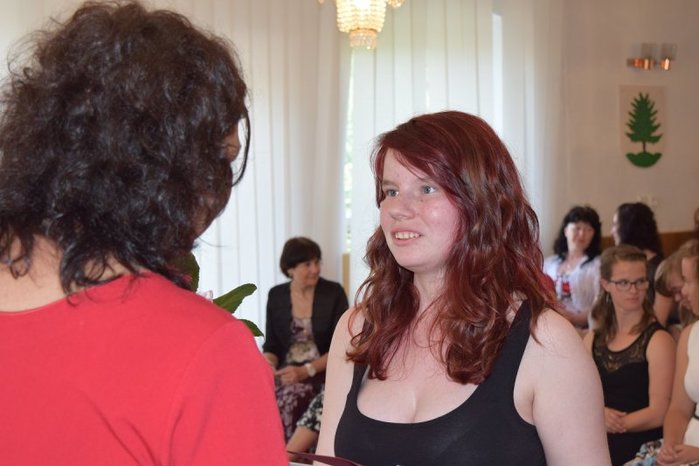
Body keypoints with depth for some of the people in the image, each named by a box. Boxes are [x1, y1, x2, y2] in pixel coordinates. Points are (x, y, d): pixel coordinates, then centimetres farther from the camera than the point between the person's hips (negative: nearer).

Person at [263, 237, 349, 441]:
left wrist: (306, 371, -17)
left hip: (324, 374, -3)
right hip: (287, 374, 3)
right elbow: (272, 344, 12)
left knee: (287, 401, -31)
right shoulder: (276, 295, 7)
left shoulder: (334, 293, -1)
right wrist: (268, 364, -11)